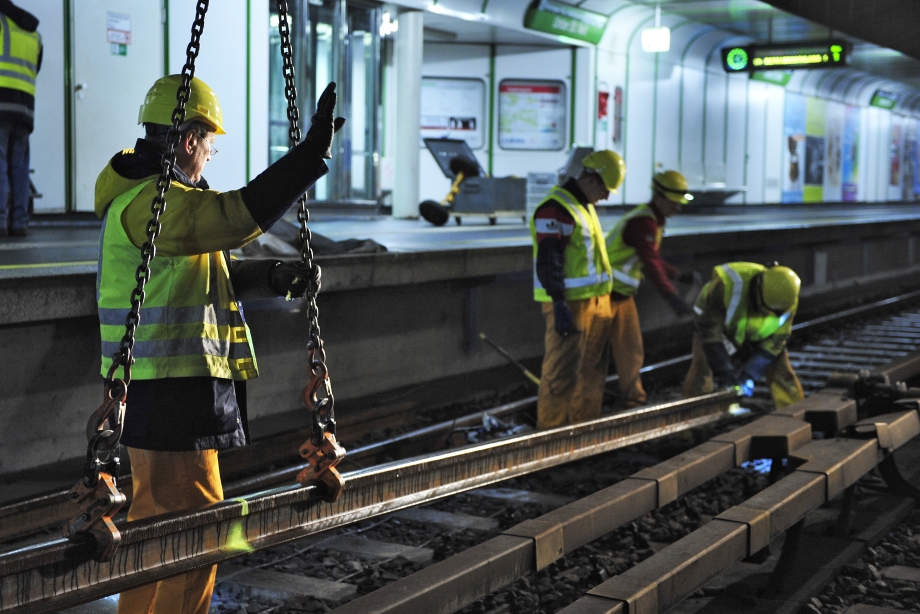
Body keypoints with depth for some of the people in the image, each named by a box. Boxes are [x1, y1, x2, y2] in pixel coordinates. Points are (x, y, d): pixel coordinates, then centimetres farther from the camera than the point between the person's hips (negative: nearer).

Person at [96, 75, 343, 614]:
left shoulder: (148, 193, 16)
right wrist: (313, 153, -33)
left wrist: (273, 277, 6)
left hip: (161, 384, 11)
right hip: (171, 392, -11)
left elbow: (207, 272, 20)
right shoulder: (149, 202, -18)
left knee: (157, 517, 20)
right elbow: (240, 216, -32)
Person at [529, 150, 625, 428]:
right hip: (569, 304, -10)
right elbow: (547, 262, -21)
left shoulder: (584, 206, 17)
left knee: (592, 370, 15)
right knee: (562, 373, -7)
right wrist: (559, 305, -26)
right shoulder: (555, 208, -15)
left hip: (596, 301, 10)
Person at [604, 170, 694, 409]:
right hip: (605, 293, -10)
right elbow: (651, 263, -32)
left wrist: (680, 275, 10)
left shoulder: (653, 221, 12)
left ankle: (634, 401, 19)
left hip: (623, 295, 10)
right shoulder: (643, 223, -21)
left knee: (632, 352, 11)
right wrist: (671, 297, -39)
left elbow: (654, 260, 21)